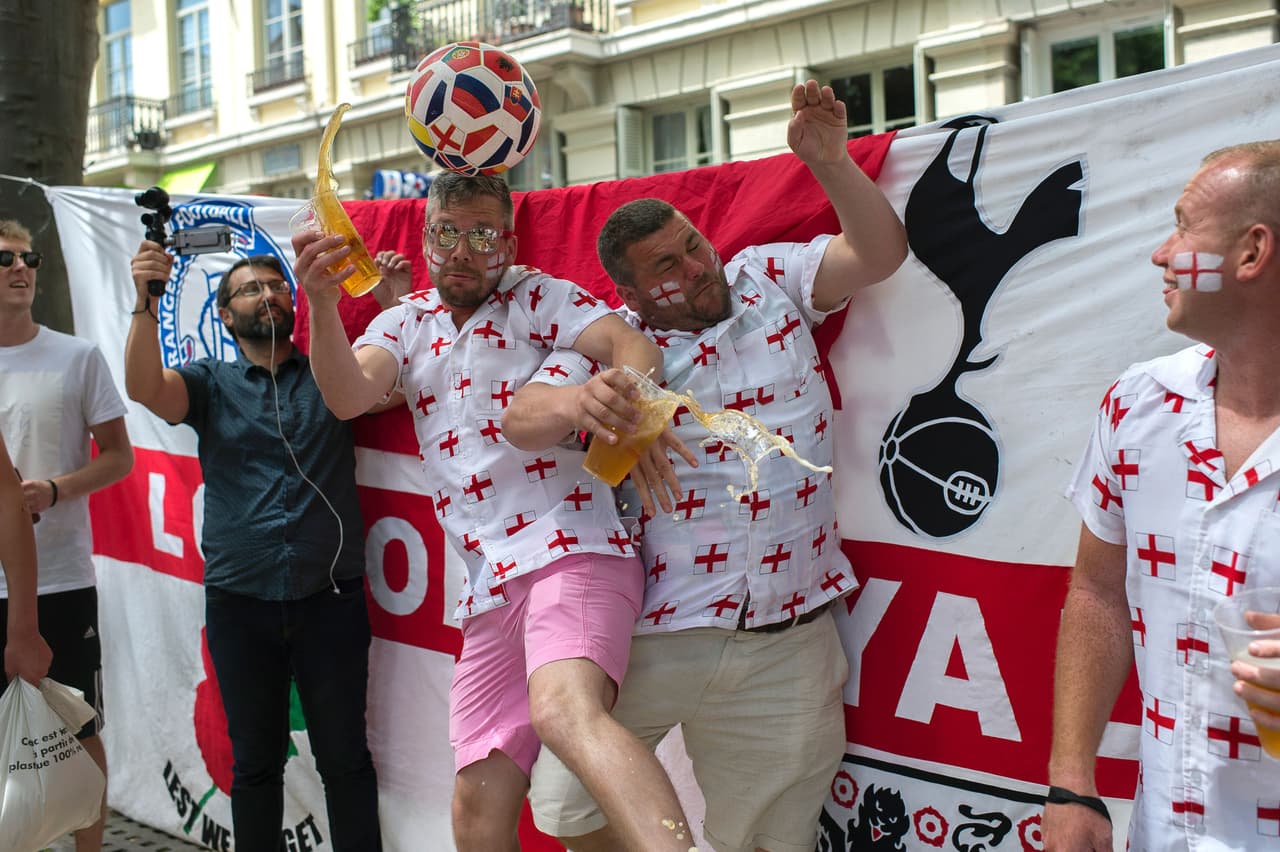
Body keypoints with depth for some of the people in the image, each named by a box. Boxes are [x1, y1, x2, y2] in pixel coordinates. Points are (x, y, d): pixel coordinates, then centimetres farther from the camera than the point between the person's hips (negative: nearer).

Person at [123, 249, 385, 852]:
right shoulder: (209, 382, 7)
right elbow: (145, 389, -11)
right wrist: (145, 302, -27)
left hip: (330, 598, 0)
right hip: (239, 601, 1)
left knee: (345, 758, 6)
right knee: (255, 761, 12)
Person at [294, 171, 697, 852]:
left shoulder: (535, 297, 7)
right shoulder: (405, 323, 18)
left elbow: (632, 345, -9)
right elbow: (347, 396, -1)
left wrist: (616, 385, -35)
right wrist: (321, 303, -21)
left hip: (569, 550, -6)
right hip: (490, 592, 6)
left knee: (565, 712, -36)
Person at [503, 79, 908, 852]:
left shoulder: (772, 278, 7)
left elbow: (881, 253, 0)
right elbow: (522, 419, -11)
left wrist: (830, 161, -14)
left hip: (787, 646, 1)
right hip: (655, 635, 0)